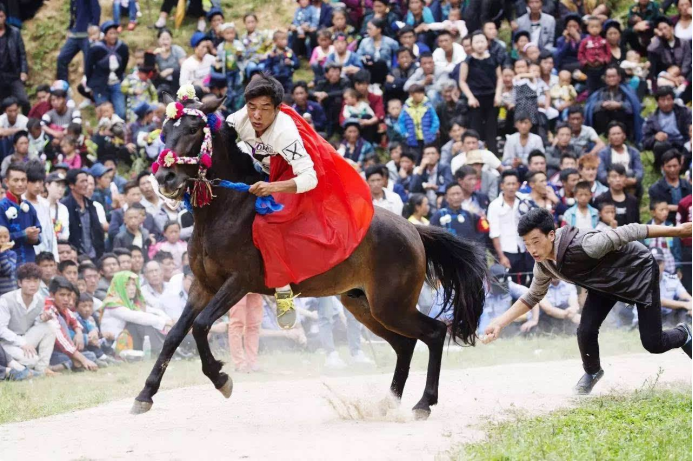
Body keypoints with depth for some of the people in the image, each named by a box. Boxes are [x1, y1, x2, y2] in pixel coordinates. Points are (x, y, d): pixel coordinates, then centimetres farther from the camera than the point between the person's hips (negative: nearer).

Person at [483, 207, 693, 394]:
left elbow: (627, 233, -34)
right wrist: (499, 323, -10)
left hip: (639, 271, -5)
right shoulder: (543, 266, -17)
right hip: (605, 283, 5)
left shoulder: (583, 245, -41)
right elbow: (532, 297, 1)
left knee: (653, 344, -6)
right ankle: (592, 372, 19)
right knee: (586, 331, -13)